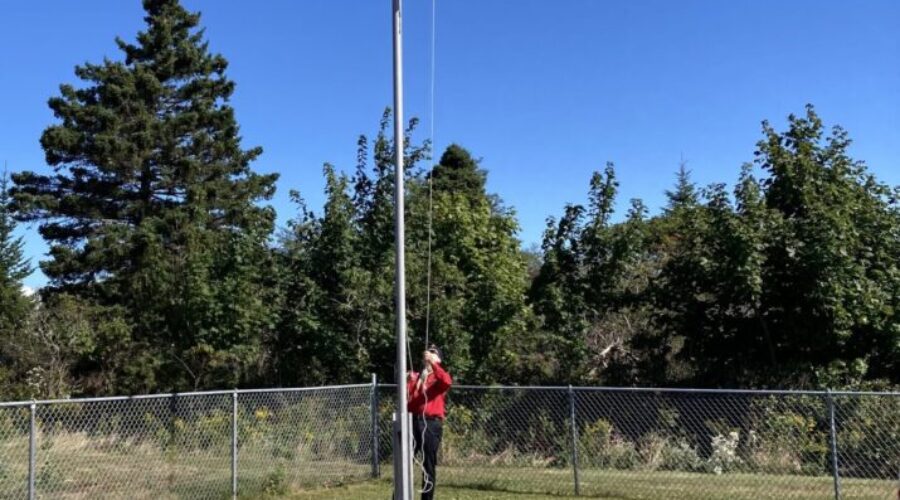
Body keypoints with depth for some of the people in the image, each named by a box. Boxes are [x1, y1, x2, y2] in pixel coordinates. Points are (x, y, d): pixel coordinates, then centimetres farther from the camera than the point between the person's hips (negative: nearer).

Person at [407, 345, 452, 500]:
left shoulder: (439, 377, 8)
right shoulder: (414, 377, 19)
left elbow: (447, 382, -18)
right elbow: (406, 398, 9)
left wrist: (432, 363, -20)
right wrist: (408, 381, -6)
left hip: (431, 424, -3)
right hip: (413, 422, 3)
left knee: (429, 465, 1)